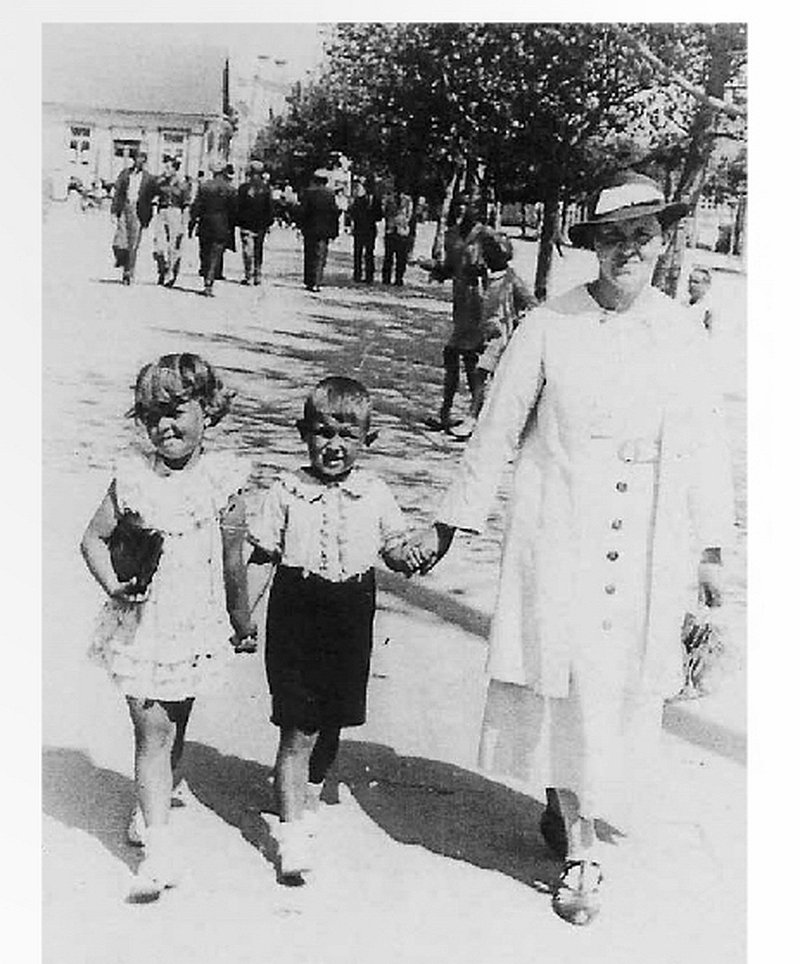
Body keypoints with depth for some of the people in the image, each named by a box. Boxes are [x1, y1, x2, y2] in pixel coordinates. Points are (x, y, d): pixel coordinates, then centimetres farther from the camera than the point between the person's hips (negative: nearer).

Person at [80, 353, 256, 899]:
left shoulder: (222, 481, -6)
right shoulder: (132, 477, -5)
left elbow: (233, 564, 2)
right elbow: (94, 538, 4)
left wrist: (244, 623, 12)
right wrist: (114, 585, -12)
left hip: (195, 627, 1)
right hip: (140, 625, -1)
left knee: (174, 730, 15)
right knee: (152, 731, -4)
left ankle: (149, 808, 38)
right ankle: (158, 846, 0)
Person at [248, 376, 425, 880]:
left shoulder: (375, 494, 2)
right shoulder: (288, 490, -3)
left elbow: (392, 545, 9)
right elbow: (264, 545, 2)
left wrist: (407, 557, -10)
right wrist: (265, 553, -18)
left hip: (352, 615, 3)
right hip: (297, 608, -2)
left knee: (332, 723, 14)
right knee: (298, 729, -4)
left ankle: (308, 798, 37)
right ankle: (292, 832, 3)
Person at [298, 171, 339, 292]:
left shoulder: (309, 193, -6)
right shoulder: (330, 194, 1)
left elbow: (302, 211, -7)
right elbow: (335, 213, 3)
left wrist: (300, 226, 3)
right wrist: (334, 231, 9)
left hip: (310, 229, -1)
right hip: (325, 230, 1)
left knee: (309, 256, 8)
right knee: (321, 257, 4)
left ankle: (309, 282, 8)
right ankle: (317, 283, -1)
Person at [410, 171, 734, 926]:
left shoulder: (681, 333, 3)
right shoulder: (548, 326, -5)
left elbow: (703, 445, 8)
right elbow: (496, 432, 1)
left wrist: (711, 548, 8)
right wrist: (449, 523, 4)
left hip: (650, 553, 3)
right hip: (558, 545, -3)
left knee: (624, 691, 10)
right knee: (565, 689, 2)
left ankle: (563, 811, 35)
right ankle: (579, 852, 19)